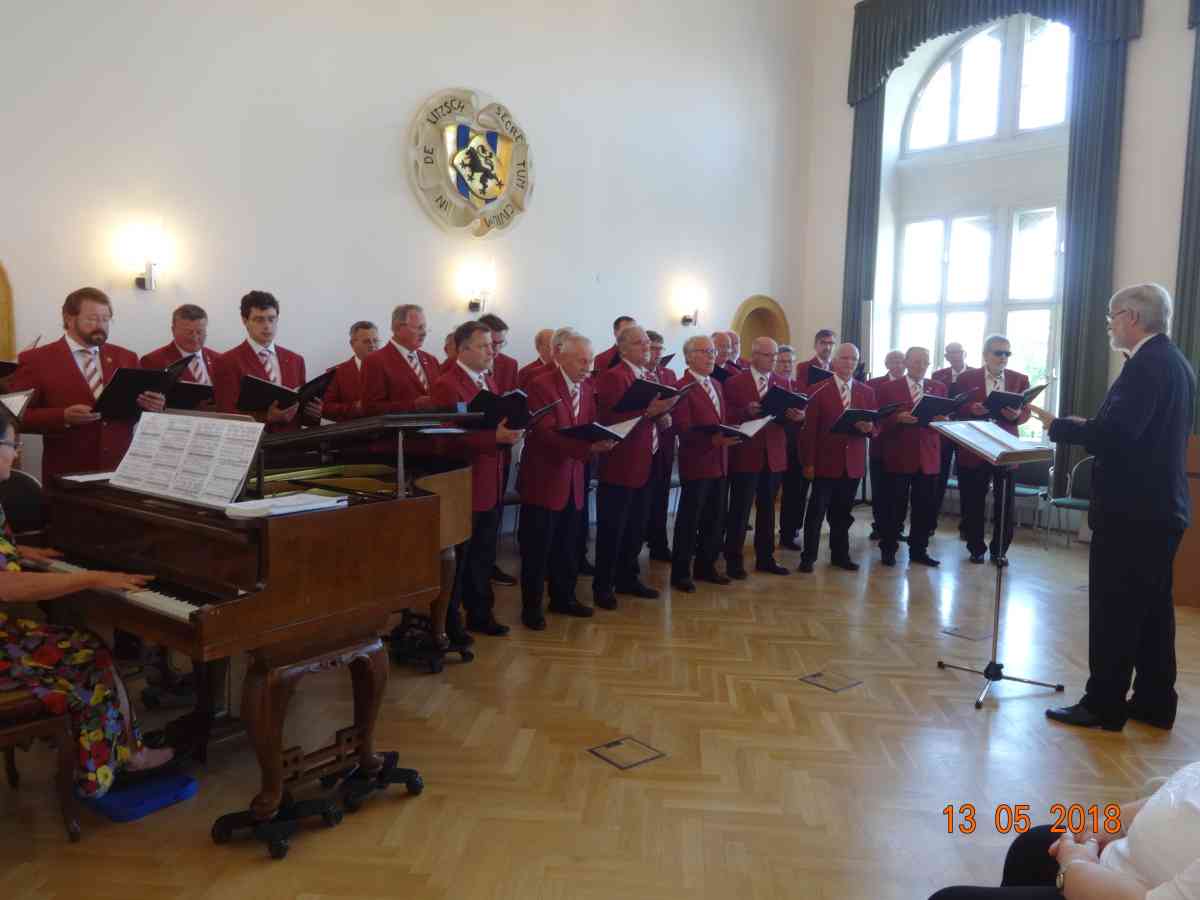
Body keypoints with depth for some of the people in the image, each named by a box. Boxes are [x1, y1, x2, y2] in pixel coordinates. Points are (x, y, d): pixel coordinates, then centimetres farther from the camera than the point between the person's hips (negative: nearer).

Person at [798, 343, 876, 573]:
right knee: (817, 511, 2)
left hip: (853, 463, 4)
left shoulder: (867, 392, 9)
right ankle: (808, 556, 11)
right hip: (825, 461, -4)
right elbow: (810, 429, -6)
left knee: (843, 513, 13)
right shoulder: (819, 390, -4)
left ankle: (840, 554, 25)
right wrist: (809, 463, -9)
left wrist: (869, 428, -15)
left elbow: (876, 427, 9)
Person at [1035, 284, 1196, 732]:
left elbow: (1116, 432, -28)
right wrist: (1090, 427, 13)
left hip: (1131, 508, -10)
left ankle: (1104, 704, 6)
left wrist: (1058, 426, -15)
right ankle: (1154, 702, 24)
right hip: (1161, 505, 10)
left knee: (1114, 610, -2)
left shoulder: (1147, 363, -17)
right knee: (1152, 607, 15)